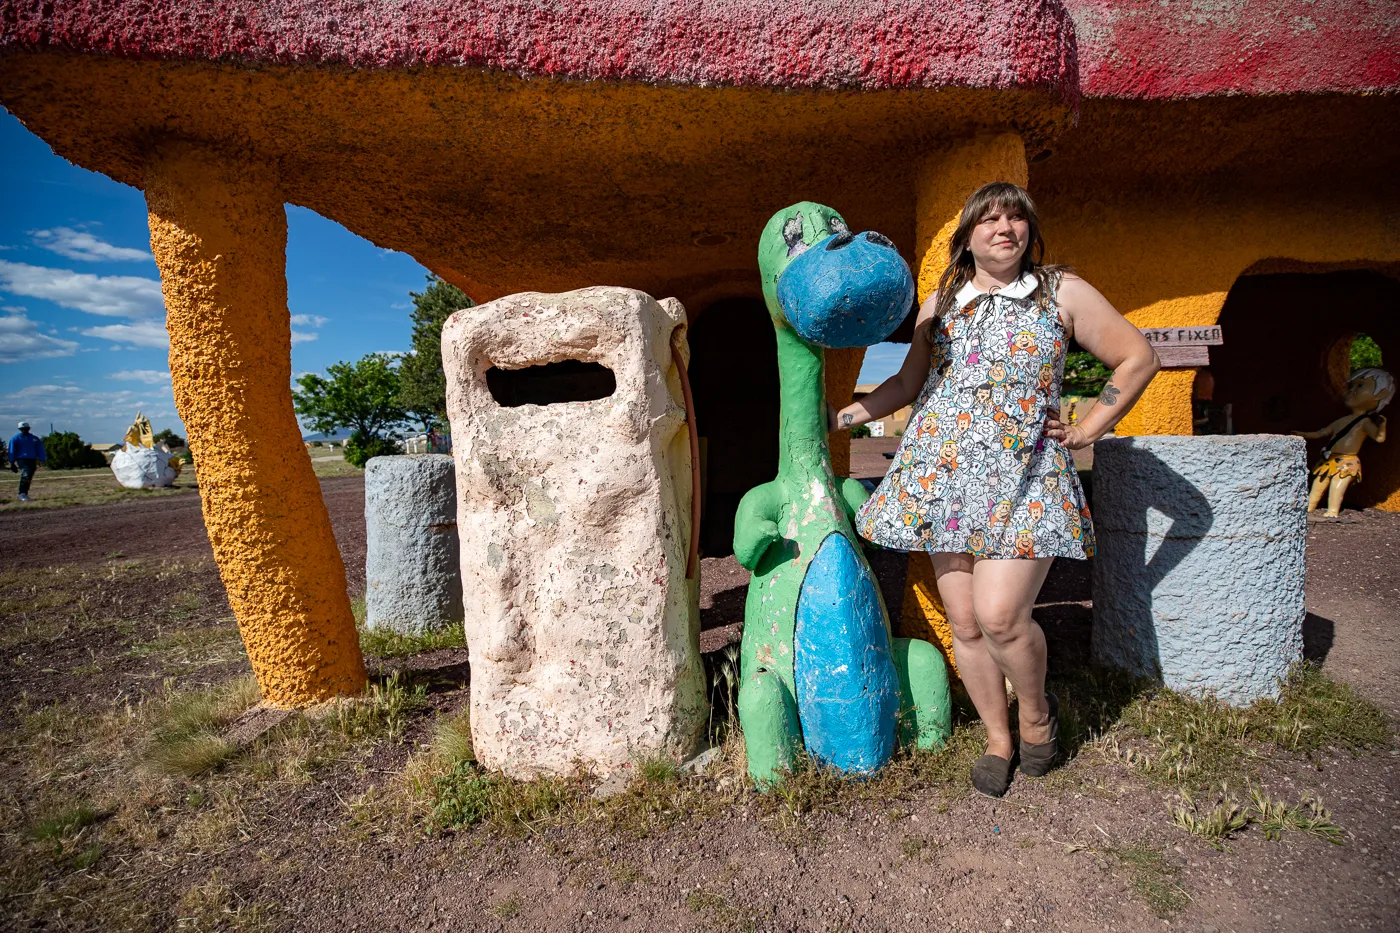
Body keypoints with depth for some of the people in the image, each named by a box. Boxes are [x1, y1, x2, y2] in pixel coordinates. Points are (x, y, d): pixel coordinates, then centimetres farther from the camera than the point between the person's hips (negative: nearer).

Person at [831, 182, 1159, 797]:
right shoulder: (940, 303, 14)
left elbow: (1138, 358, 10)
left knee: (999, 615, -16)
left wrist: (1089, 429, 4)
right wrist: (839, 416, 16)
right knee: (964, 623, 4)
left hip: (1023, 473, -3)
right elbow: (908, 383, 21)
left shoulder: (1063, 292, 6)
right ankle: (998, 740, 26)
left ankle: (1037, 711, 18)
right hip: (945, 471, 3)